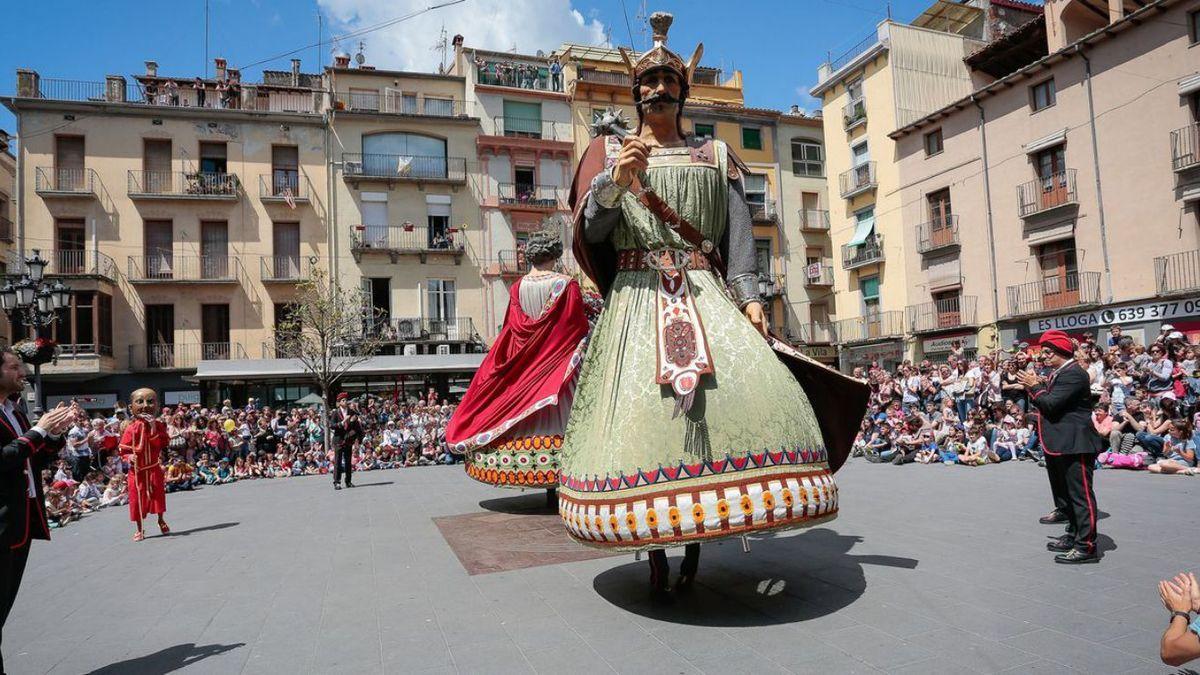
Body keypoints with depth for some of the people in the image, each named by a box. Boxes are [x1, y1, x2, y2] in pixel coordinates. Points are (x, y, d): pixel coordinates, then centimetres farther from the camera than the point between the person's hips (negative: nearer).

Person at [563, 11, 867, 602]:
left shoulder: (715, 155, 19)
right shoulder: (610, 150, 15)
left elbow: (739, 232, 10)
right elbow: (593, 230, 2)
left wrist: (749, 296, -4)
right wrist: (617, 181, -17)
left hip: (707, 296, 2)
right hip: (637, 298, -1)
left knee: (748, 393, -15)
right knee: (641, 410, -12)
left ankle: (696, 541, -2)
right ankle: (656, 556, 0)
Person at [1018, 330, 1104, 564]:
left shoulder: (1074, 374, -16)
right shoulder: (1057, 373, 15)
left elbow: (1052, 404, -23)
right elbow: (1043, 403, 17)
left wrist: (1035, 387, -8)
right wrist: (1036, 387, 1)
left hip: (1075, 445, -11)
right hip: (1057, 445, 11)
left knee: (1080, 495, -5)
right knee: (1064, 494, 19)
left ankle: (1086, 547, 0)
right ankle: (1073, 536, 31)